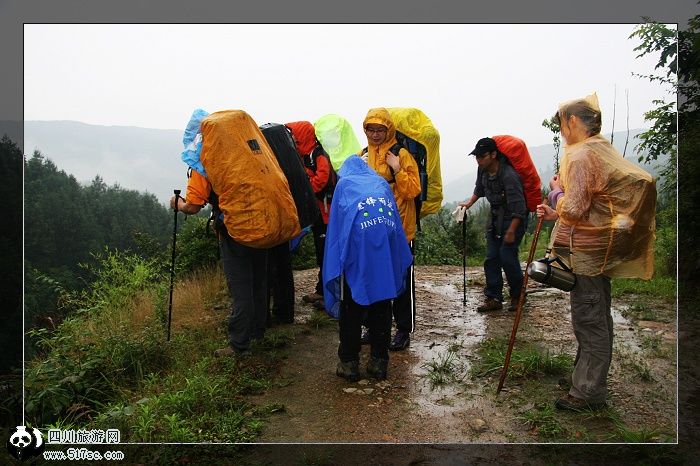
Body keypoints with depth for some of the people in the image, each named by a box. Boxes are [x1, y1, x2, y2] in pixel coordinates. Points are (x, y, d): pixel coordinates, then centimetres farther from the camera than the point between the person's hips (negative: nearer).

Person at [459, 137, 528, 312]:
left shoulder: (509, 175, -27)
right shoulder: (483, 169, -3)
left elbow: (518, 207, -25)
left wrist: (511, 231, -22)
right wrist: (469, 203, 11)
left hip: (514, 219, -8)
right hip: (495, 217, 8)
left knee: (507, 256, -12)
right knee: (491, 258, 4)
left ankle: (517, 296, 9)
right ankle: (494, 299, 11)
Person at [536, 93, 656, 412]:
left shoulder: (579, 155, -17)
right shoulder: (603, 151, 14)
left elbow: (573, 208, -22)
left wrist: (556, 190, -5)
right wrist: (557, 213, 13)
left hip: (585, 251, -10)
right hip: (601, 248, 10)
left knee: (588, 320, -1)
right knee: (597, 317, 17)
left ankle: (589, 392, 10)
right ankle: (587, 377, 32)